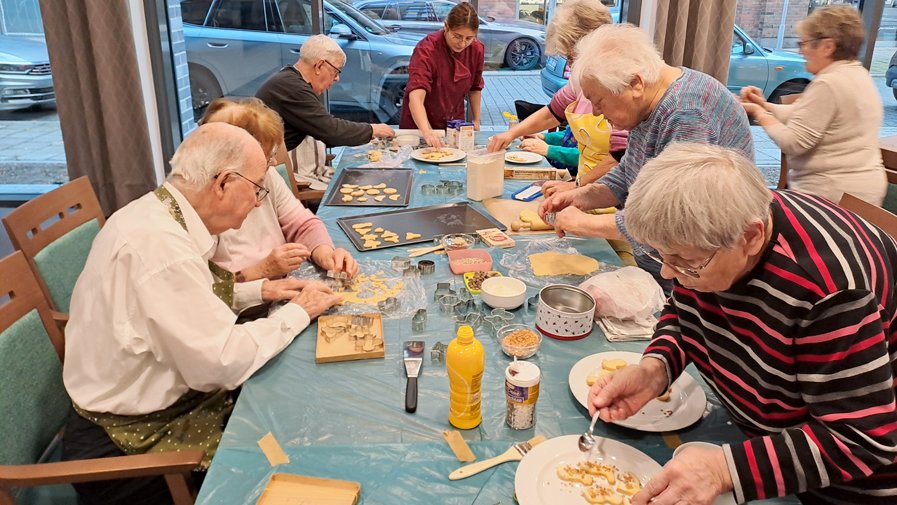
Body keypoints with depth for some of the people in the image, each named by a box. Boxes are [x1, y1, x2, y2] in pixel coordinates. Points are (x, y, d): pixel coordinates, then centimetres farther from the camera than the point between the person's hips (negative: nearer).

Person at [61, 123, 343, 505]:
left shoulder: (155, 212, -1)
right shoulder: (158, 242, -30)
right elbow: (222, 363, -28)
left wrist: (259, 290, 4)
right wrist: (297, 312, -14)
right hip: (135, 441, -8)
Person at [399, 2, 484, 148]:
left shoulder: (477, 50, -11)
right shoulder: (426, 49, -26)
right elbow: (415, 97, -39)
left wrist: (476, 120, 8)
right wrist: (427, 133, -53)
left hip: (454, 125, 4)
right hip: (420, 127, -4)